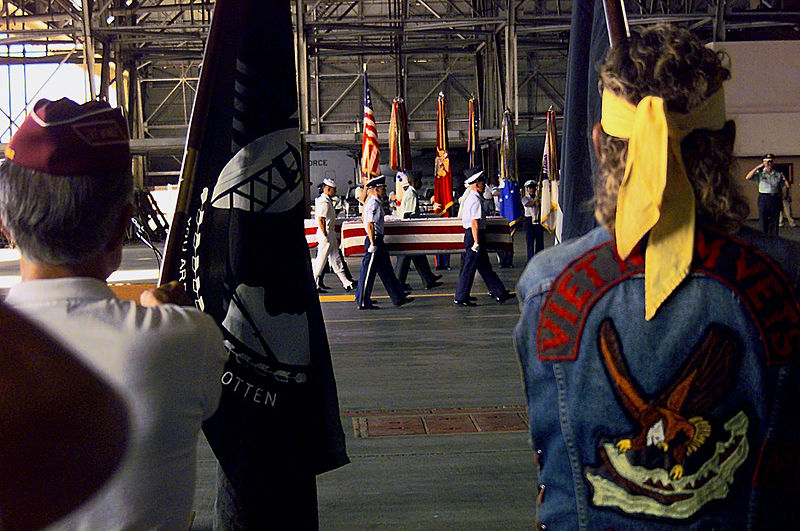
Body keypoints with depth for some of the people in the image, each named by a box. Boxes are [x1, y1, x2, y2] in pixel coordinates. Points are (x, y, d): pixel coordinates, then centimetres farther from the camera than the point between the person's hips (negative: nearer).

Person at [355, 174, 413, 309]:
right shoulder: (373, 204, -15)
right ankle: (363, 302, 1)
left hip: (378, 241, 11)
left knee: (386, 270, 13)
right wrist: (372, 244, -24)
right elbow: (369, 225, -22)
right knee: (368, 272, -4)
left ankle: (398, 297, 18)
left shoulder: (376, 202, 17)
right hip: (374, 240, -11)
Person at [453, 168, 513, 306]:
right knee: (469, 267, -4)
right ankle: (460, 298, 1)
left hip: (470, 234, 10)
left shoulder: (469, 198, 16)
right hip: (475, 235, -10)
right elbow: (474, 223, -21)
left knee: (485, 266, 13)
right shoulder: (476, 200, -16)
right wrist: (476, 242, -22)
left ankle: (499, 293, 21)